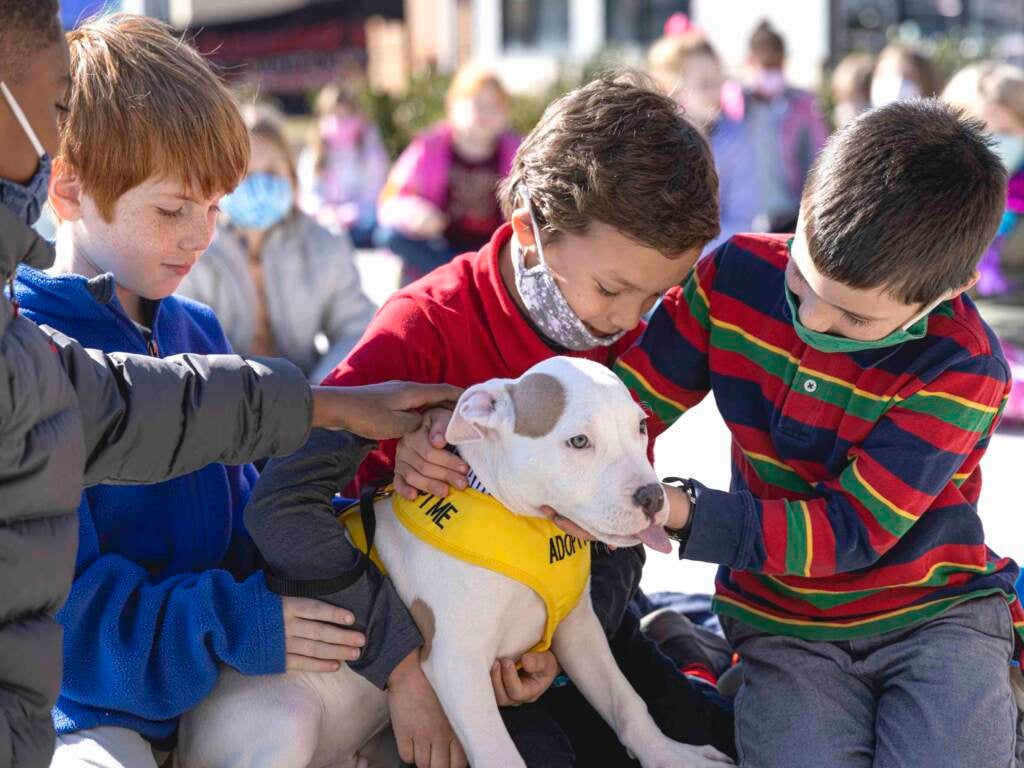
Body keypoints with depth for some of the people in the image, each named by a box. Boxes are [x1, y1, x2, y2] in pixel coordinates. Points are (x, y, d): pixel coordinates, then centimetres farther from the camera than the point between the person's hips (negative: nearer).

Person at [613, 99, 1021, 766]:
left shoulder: (962, 368, -18)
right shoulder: (738, 274, -8)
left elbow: (852, 530, -20)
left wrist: (685, 512, -28)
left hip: (934, 613, 0)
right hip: (782, 623, 1)